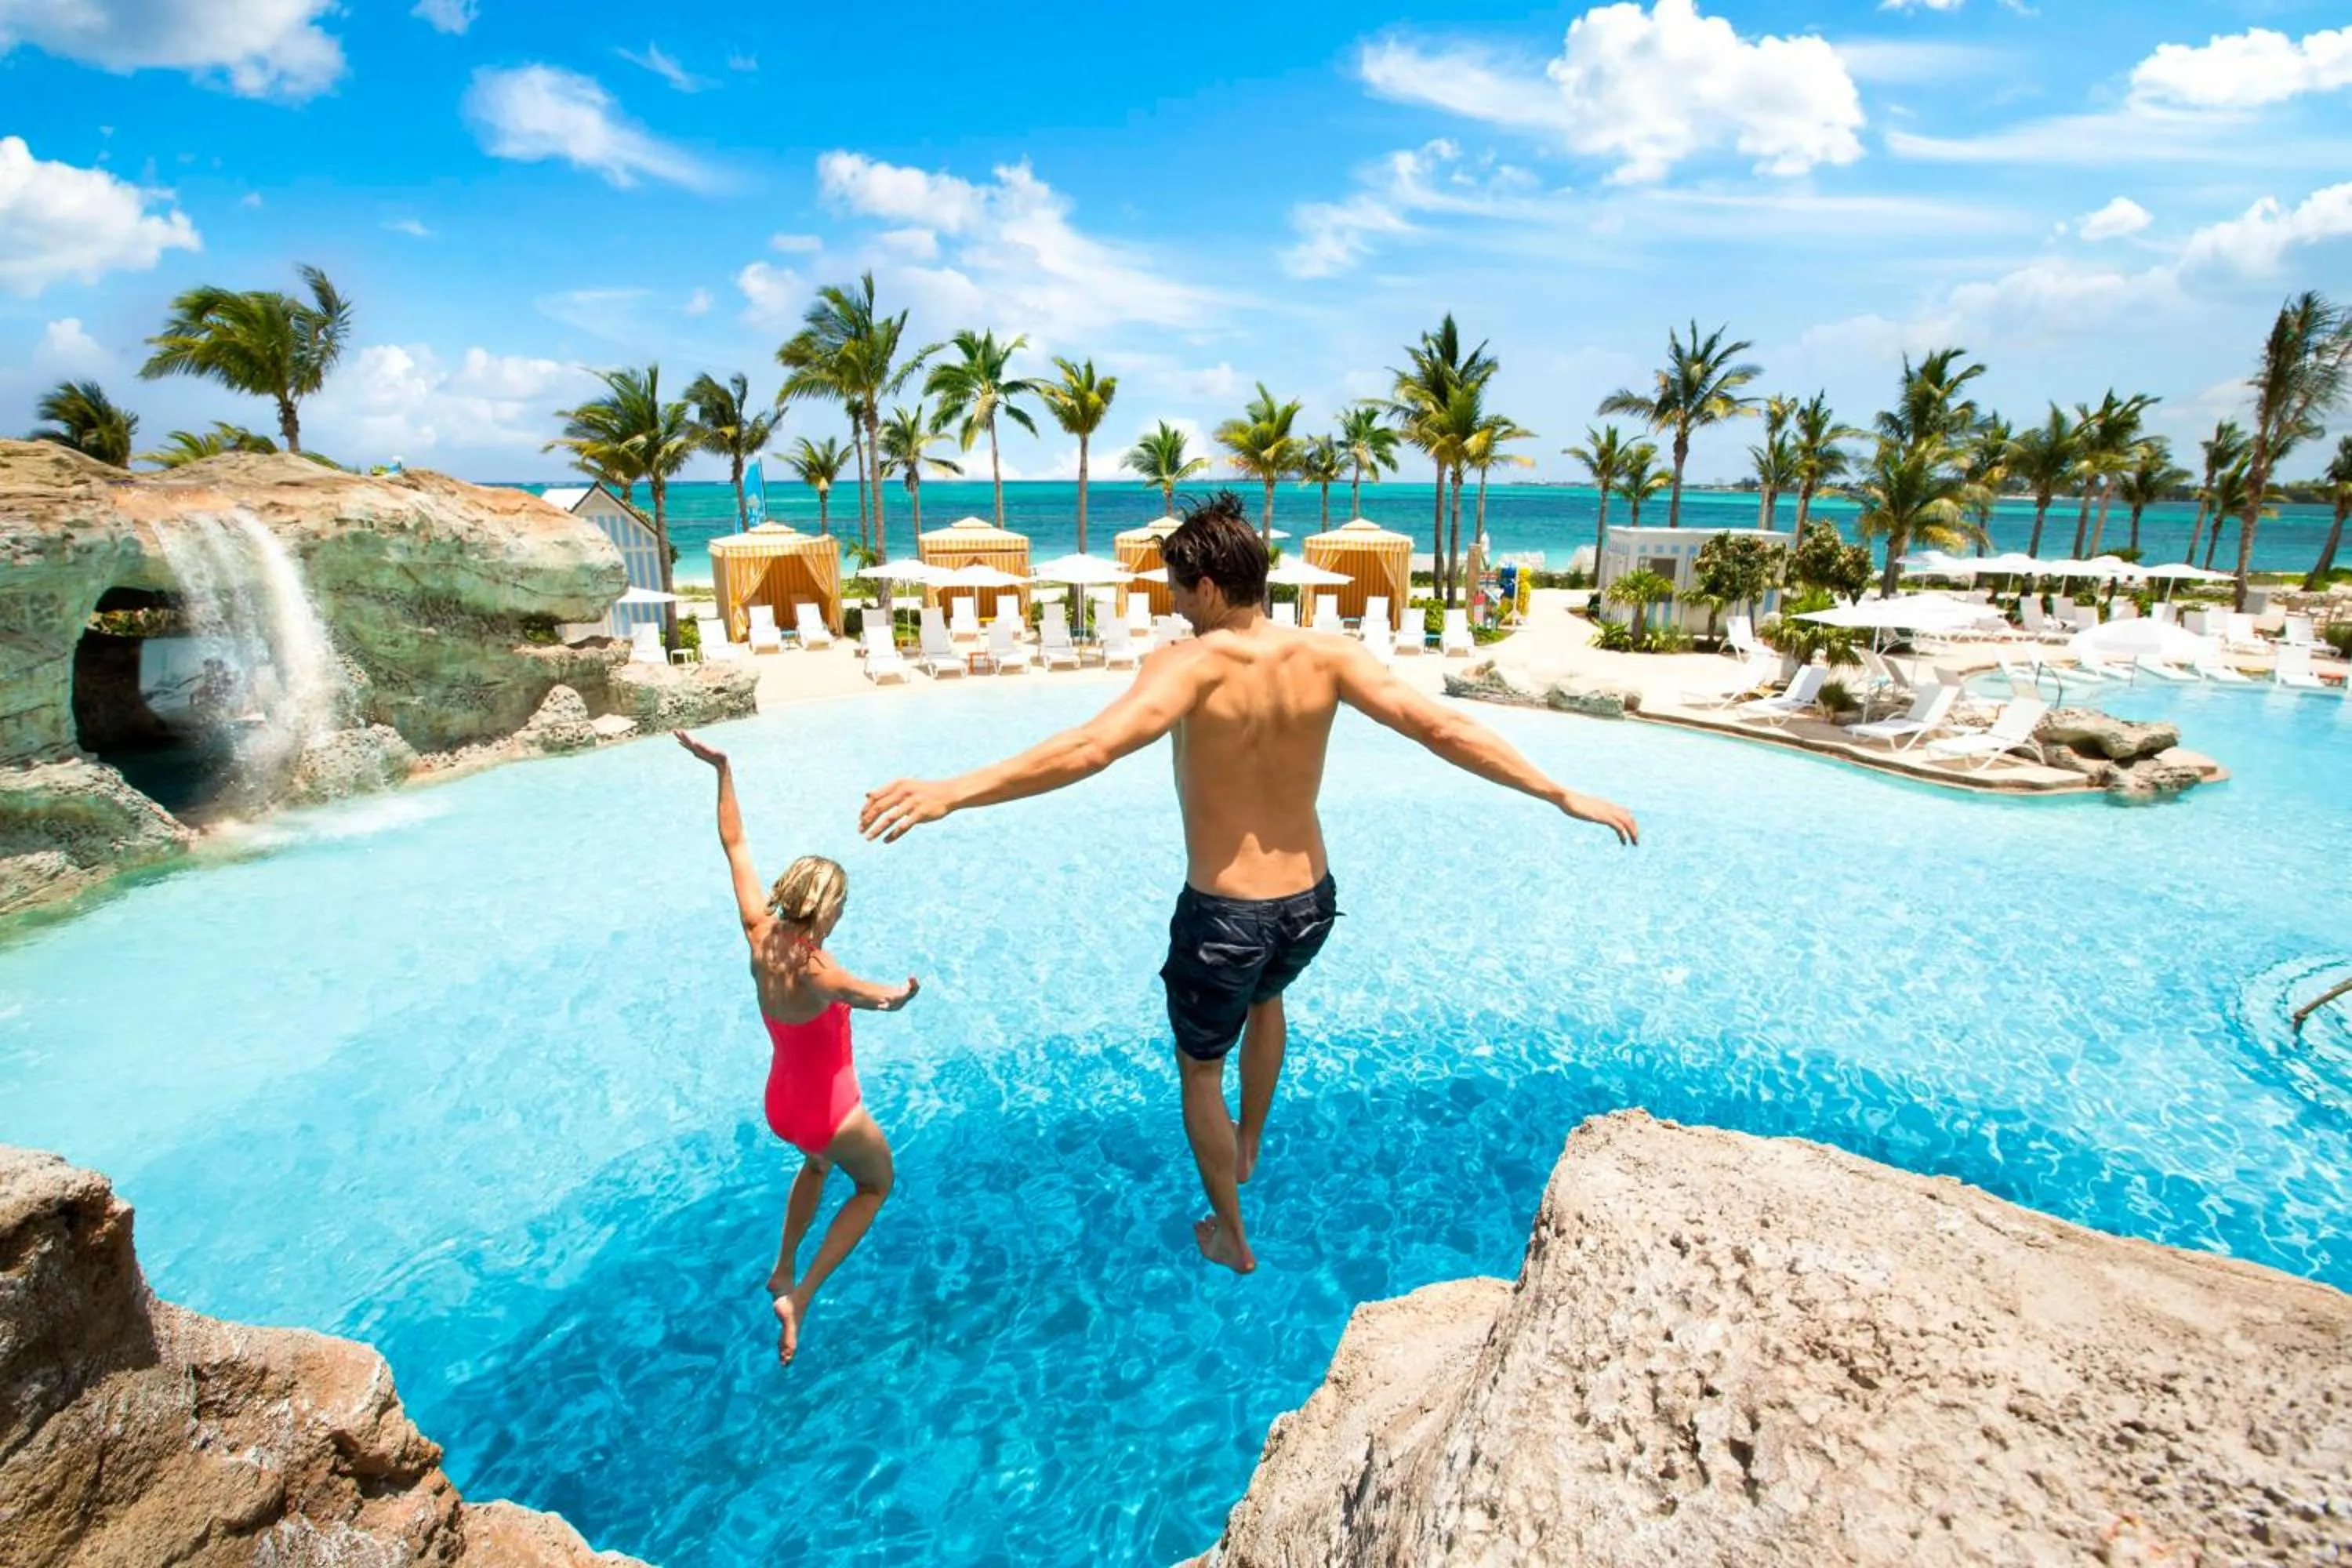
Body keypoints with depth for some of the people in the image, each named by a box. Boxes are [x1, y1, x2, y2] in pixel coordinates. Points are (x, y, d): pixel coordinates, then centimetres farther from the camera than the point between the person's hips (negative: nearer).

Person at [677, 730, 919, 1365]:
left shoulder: (760, 935, -14)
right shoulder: (815, 970, -34)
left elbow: (735, 845, -10)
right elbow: (888, 1000, -34)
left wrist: (721, 768, -8)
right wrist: (904, 990, -18)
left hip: (781, 1103, 7)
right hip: (830, 1111, -7)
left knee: (816, 1164, 39)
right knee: (877, 1184, 22)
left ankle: (783, 1270, 46)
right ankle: (799, 1298, 12)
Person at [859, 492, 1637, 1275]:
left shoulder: (1190, 665, -21)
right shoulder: (1327, 656, -9)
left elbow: (1091, 746, -36)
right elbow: (1441, 727, -12)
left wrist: (950, 793, -39)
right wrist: (1563, 796, -5)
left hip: (1223, 914, -5)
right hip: (1311, 903, 5)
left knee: (1200, 1069, 23)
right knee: (1265, 995, 39)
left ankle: (1231, 1237, 41)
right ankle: (1250, 1147, 56)